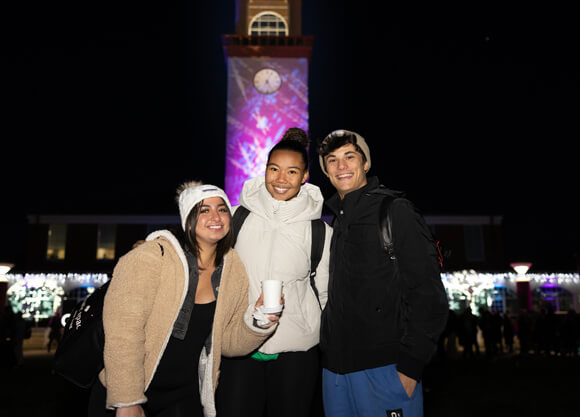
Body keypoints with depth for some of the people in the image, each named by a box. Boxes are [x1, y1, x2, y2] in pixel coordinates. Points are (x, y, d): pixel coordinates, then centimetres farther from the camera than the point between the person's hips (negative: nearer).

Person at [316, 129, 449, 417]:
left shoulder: (395, 210, -6)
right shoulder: (334, 221, 14)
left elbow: (428, 294, -12)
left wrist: (410, 364, -16)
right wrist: (329, 354, 12)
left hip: (384, 367, -6)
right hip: (335, 366, 6)